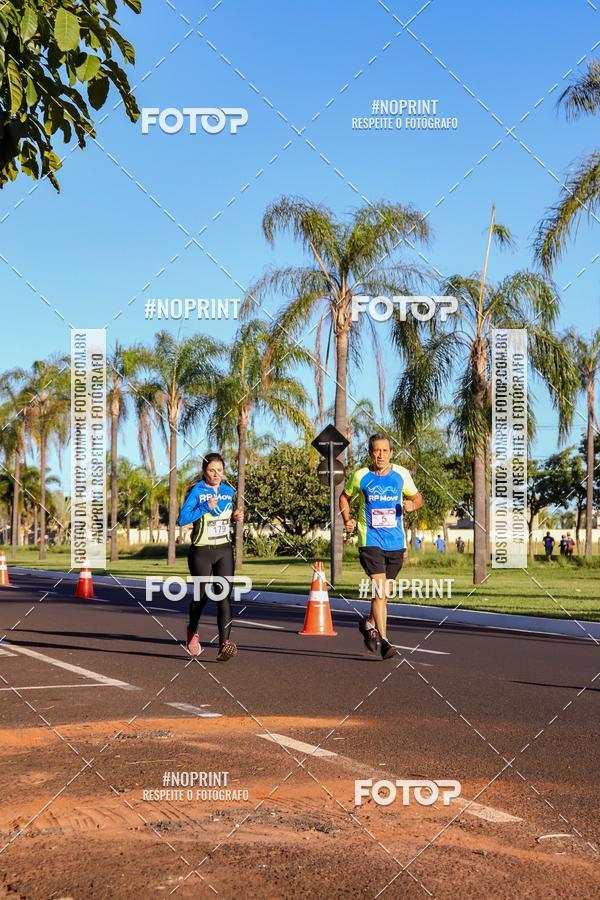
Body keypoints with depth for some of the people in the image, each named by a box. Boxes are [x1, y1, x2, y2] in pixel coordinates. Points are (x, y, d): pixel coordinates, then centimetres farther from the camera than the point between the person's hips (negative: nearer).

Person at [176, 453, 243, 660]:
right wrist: (206, 508, -27)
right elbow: (182, 519, -20)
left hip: (224, 551, 3)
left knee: (224, 596, -11)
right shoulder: (196, 492, -10)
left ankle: (224, 644, -17)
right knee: (201, 595, 9)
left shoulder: (229, 491, 6)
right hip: (201, 552, -3)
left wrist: (237, 517, 1)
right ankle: (192, 632, 38)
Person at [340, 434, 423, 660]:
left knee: (384, 591, 14)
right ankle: (384, 641, -13)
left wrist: (412, 505, -8)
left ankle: (369, 623, 41)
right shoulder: (360, 476, -1)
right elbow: (344, 497, 16)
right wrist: (347, 519, 0)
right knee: (380, 589, -16)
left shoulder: (401, 474, 2)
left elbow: (417, 497, 15)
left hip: (396, 542, 3)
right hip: (370, 540, -3)